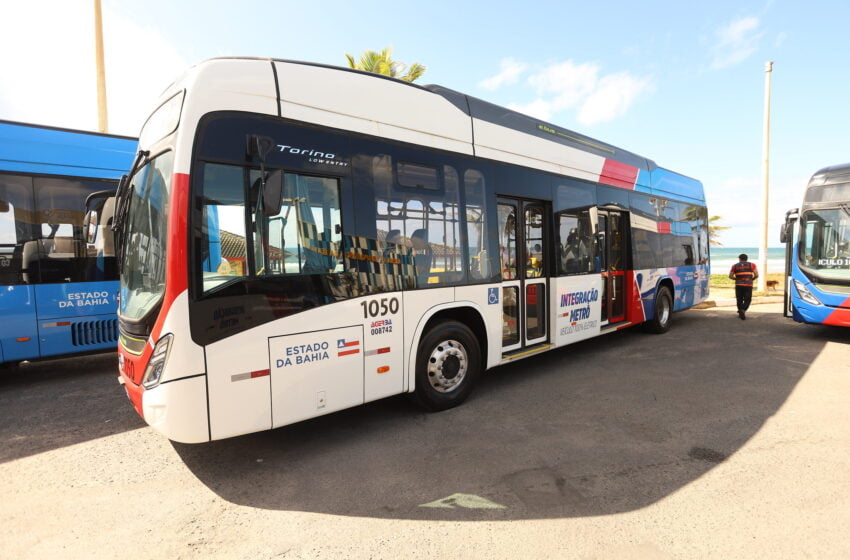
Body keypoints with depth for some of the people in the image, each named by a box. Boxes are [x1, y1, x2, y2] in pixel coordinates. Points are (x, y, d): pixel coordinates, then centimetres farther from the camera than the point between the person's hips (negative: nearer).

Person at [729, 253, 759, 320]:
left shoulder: (735, 266, 9)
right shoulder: (751, 265, 8)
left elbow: (730, 276, 2)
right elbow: (756, 275, -1)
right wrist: (751, 279, 17)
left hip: (738, 285, 1)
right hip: (748, 285, -1)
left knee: (739, 299, 15)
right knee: (747, 300, 3)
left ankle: (740, 313, 22)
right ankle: (743, 310, -21)